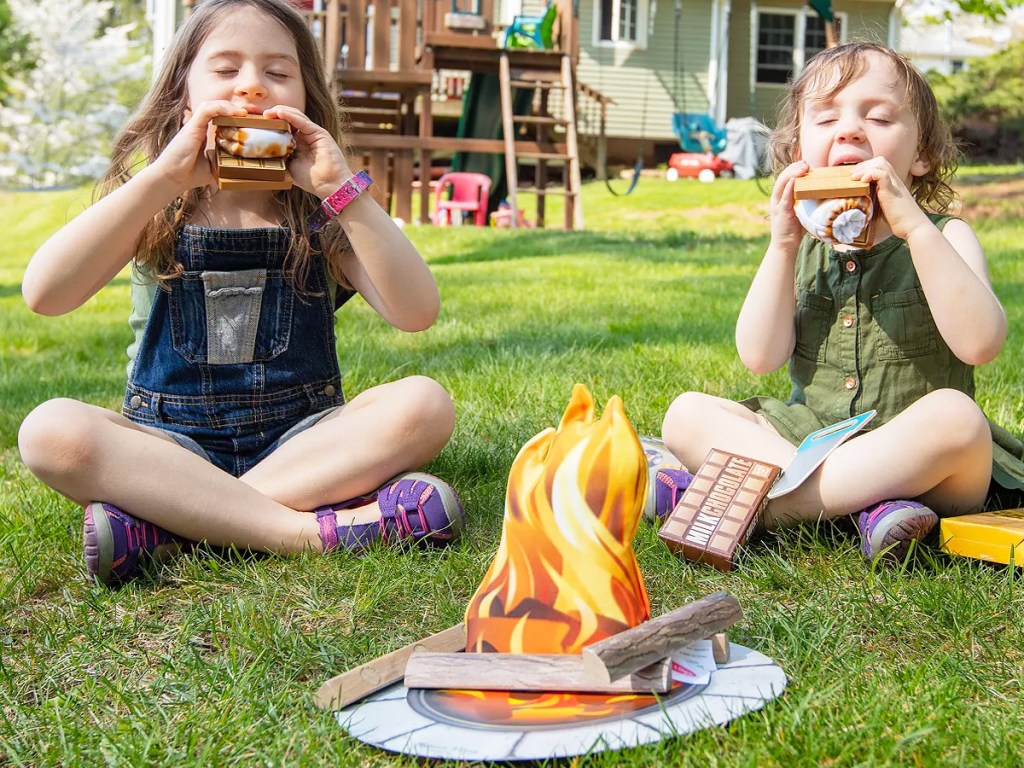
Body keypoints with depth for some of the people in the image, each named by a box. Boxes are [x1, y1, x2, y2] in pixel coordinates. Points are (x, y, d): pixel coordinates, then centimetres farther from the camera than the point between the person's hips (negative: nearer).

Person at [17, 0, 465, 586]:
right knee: (52, 430, -28)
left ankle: (166, 521, -28)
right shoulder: (154, 210, 2)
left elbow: (416, 312, -13)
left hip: (301, 438, 1)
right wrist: (165, 175, -23)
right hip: (171, 445, -1)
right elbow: (45, 294, -17)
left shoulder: (320, 214, 3)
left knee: (425, 405, -25)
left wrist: (343, 187, -21)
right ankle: (312, 528, -33)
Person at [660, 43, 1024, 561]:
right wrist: (782, 246, -14)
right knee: (687, 414, -13)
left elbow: (980, 342, -21)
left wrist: (915, 226, -26)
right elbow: (760, 357, -6)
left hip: (916, 459, -3)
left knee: (953, 415, -35)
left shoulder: (942, 237, -2)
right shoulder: (801, 246, 7)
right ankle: (867, 502, -28)